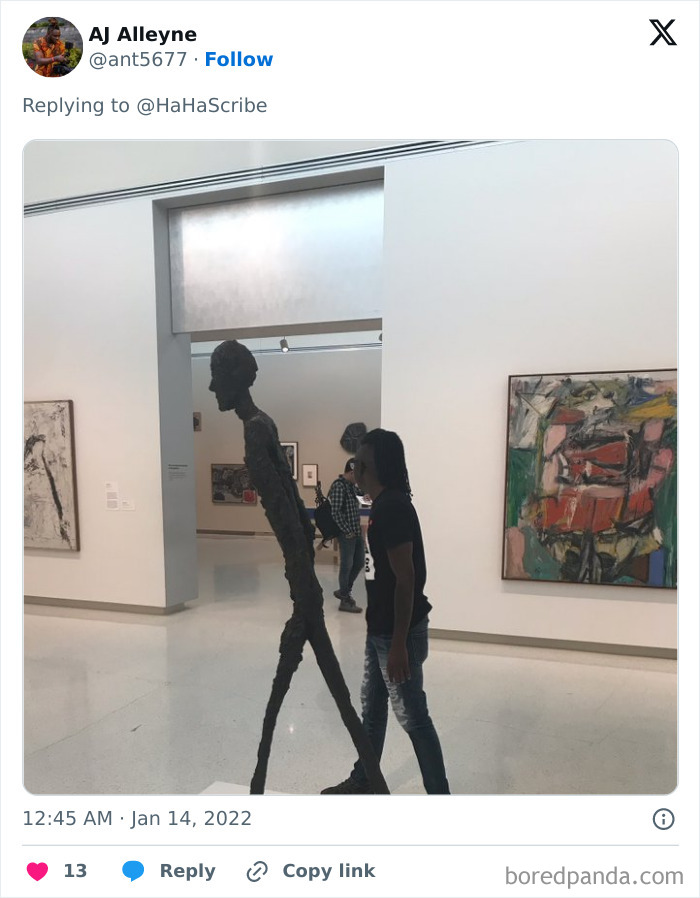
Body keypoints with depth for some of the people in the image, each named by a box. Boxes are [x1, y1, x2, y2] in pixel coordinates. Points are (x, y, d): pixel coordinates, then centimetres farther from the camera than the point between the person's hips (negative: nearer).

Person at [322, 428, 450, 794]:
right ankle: (362, 781, 39)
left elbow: (406, 580, -24)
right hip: (380, 629, 10)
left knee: (412, 718, 3)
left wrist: (398, 644, -22)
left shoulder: (392, 508, -22)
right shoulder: (384, 505, 9)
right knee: (371, 707, 21)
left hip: (398, 633, -10)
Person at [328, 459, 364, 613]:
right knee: (347, 565, 0)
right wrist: (347, 532, -16)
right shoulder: (338, 486, -15)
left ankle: (344, 591, 31)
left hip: (356, 532, 9)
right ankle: (345, 600, 12)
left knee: (359, 563, 15)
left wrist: (358, 530, 11)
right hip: (347, 533, -9)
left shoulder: (351, 485, 13)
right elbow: (336, 512, -20)